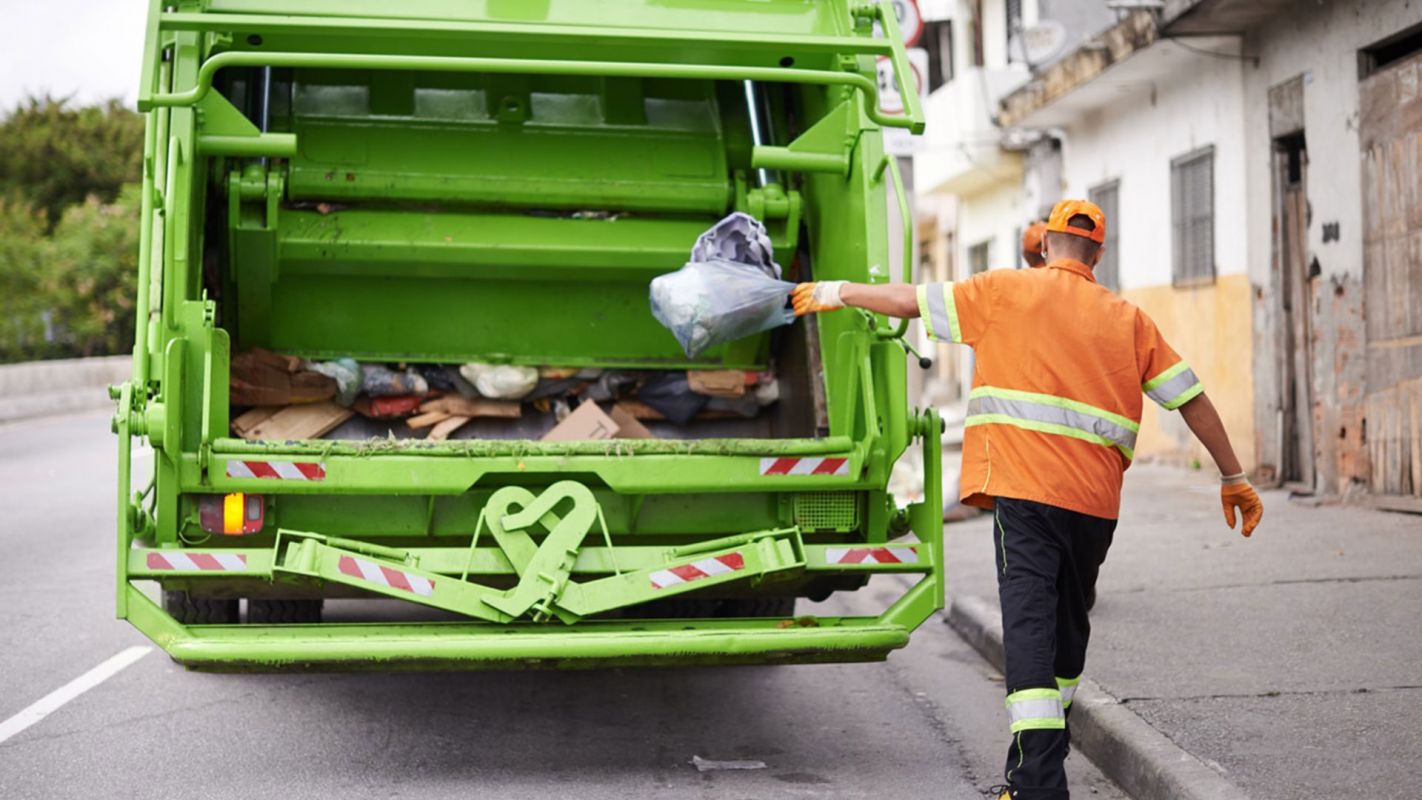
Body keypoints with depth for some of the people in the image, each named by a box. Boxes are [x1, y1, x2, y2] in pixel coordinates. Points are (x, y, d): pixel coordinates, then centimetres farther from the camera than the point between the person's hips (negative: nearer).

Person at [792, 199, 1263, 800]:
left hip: (1025, 487, -4)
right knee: (1069, 625, 19)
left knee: (1030, 625, -11)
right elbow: (1190, 397, 12)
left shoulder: (1007, 290, 5)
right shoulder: (1127, 319, 14)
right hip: (1097, 501, 4)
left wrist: (837, 291, 24)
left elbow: (911, 302, 8)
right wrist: (1233, 477, 21)